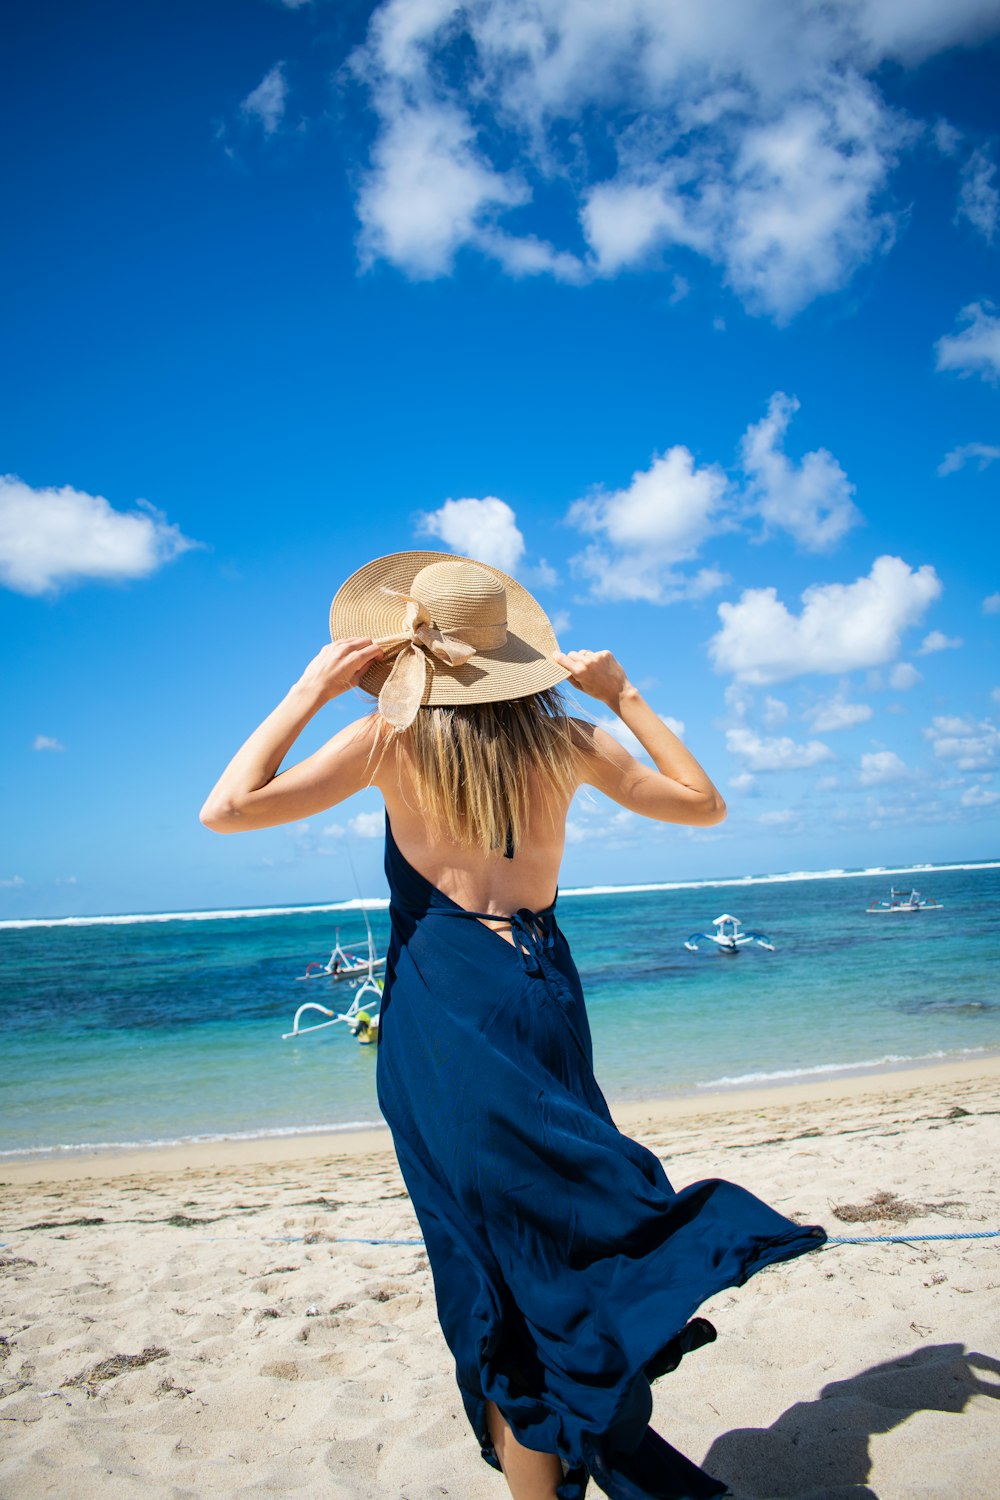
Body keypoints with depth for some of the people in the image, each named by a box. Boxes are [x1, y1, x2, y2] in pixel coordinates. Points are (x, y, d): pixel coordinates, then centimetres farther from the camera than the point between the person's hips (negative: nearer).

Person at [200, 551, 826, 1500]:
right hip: (544, 999, 3)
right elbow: (703, 804, 12)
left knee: (499, 1278, 9)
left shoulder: (392, 739, -6)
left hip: (442, 1012, -2)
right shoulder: (563, 740, 1)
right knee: (559, 1230, 19)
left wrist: (312, 689, -5)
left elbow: (226, 808, -11)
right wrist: (623, 696, 12)